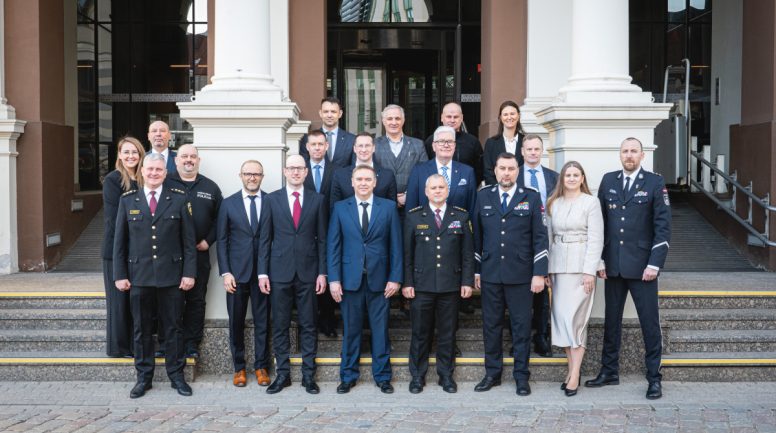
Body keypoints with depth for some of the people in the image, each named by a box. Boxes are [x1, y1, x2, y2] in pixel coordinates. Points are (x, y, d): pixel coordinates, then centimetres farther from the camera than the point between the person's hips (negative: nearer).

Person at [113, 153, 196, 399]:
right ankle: (144, 378, 18)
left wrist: (189, 273, -5)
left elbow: (189, 240, 1)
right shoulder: (128, 200, 6)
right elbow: (119, 241, 7)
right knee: (142, 329, 8)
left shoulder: (179, 199, 2)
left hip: (172, 276, -1)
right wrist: (120, 275, 1)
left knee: (172, 328, 6)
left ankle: (176, 376, 17)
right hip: (139, 276, 1)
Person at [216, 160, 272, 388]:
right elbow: (222, 240, 4)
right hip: (237, 273, 1)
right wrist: (225, 272, -4)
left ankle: (261, 367, 16)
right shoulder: (228, 204, 5)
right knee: (236, 323, 6)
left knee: (262, 322, 5)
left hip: (263, 272, 0)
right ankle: (239, 368, 18)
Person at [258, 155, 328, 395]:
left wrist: (322, 272, 0)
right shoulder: (272, 200, 4)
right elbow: (265, 238, 4)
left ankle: (308, 375, 12)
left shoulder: (317, 200, 5)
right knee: (280, 326, 5)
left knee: (308, 326, 5)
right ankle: (282, 374, 14)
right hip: (280, 272, 0)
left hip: (308, 272, 0)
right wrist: (262, 272, -1)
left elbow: (321, 239, 5)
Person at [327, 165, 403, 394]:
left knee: (380, 329, 5)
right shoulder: (340, 208, 5)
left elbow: (395, 245, 3)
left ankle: (382, 376, 17)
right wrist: (334, 279, -4)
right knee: (351, 329, 7)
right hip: (350, 278, 0)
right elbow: (333, 245, 3)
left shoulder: (388, 207, 4)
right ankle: (348, 376, 19)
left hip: (379, 279, 0)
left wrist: (395, 278, -3)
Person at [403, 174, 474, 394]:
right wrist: (407, 282, -4)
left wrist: (467, 281, -1)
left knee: (448, 333, 8)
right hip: (421, 285, -1)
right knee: (420, 333, 5)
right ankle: (417, 376, 17)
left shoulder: (461, 216, 6)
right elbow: (407, 252, 2)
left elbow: (468, 252, 5)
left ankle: (446, 375, 19)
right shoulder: (413, 217, 4)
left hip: (451, 285, 1)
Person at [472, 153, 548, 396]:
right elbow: (477, 235, 10)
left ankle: (521, 376, 12)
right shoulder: (483, 197, 9)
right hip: (490, 274, 2)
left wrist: (539, 273, -6)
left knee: (521, 326, 3)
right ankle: (492, 374, 19)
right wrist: (476, 270, 7)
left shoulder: (531, 198, 3)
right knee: (491, 324, 8)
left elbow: (540, 237, 0)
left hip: (521, 275, -2)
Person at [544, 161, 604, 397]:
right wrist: (546, 270, 5)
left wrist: (590, 271, -12)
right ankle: (572, 367, 13)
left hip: (580, 264, -4)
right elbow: (548, 237, 12)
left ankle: (575, 375, -5)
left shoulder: (591, 203, 0)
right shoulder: (553, 203, 12)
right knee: (560, 315, 3)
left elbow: (596, 239, -5)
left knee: (575, 316, -8)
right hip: (558, 265, 5)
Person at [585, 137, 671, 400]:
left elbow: (663, 226, -5)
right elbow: (600, 222, 9)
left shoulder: (655, 184, -1)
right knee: (611, 320, 11)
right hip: (613, 265, 3)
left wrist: (654, 264, -11)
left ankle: (654, 378, 8)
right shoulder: (608, 181, 8)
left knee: (650, 322, 1)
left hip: (642, 267, -3)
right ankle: (609, 371, 21)